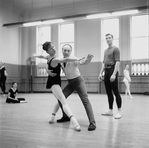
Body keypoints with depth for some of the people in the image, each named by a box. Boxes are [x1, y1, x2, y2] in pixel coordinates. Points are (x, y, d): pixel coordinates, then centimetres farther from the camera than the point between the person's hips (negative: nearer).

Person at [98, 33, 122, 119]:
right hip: (106, 72, 7)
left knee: (115, 92, -6)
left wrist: (114, 74, -22)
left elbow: (117, 62, -13)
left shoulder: (115, 49, -3)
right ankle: (110, 110, 14)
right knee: (109, 93, 8)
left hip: (113, 71, -7)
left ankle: (119, 111, 1)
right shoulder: (106, 51, 21)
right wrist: (101, 73, 13)